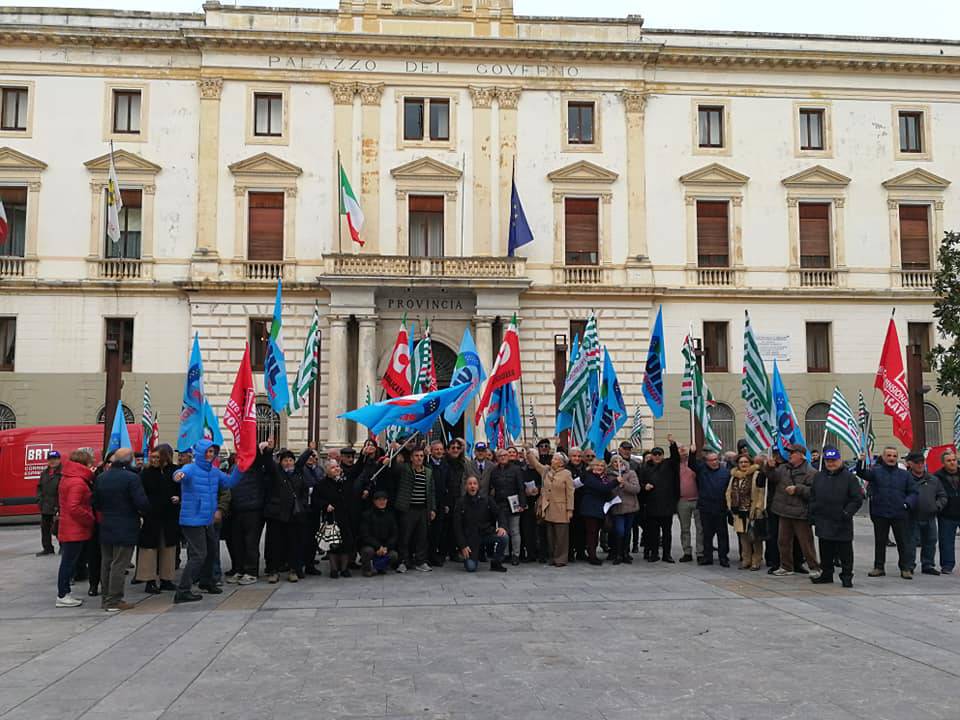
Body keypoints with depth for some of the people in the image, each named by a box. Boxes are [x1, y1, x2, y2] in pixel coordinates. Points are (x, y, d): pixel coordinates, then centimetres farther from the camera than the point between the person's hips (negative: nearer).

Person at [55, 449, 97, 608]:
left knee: (68, 561, 15)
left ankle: (64, 593, 22)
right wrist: (90, 519, -16)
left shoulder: (67, 478, 13)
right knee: (69, 562, -3)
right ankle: (62, 596, 4)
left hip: (68, 528, 10)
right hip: (76, 530, -10)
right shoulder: (78, 482, -19)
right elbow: (74, 507, -25)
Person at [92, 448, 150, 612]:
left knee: (106, 563, 14)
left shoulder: (101, 478, 6)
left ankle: (106, 598, 22)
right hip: (125, 529, -7)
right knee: (119, 565, -3)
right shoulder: (131, 478, -16)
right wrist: (144, 511, 1)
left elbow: (96, 503, 11)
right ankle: (114, 601, 0)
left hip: (106, 528, 7)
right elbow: (142, 503, -19)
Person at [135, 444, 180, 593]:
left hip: (170, 517, 3)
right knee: (150, 547, 1)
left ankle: (166, 579, 20)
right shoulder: (146, 473, -4)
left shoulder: (175, 472, 1)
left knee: (168, 547, 10)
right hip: (151, 517, -2)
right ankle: (150, 581, 8)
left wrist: (178, 498, -9)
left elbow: (182, 490, 11)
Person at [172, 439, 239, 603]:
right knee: (198, 555, -12)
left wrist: (238, 466, -3)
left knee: (212, 550, 23)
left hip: (208, 520, 8)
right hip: (193, 520, -8)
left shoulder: (215, 471, 8)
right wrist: (178, 475, -58)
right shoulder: (190, 469, -13)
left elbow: (230, 482, 9)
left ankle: (206, 581, 43)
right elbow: (180, 473, -34)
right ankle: (183, 591, -7)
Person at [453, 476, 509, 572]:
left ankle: (496, 563, -4)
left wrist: (502, 526, -20)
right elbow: (457, 527, -1)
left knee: (503, 537, -27)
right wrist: (463, 546, -10)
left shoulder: (487, 499, 6)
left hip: (487, 534, 2)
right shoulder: (460, 503, 1)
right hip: (470, 538, -2)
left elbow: (499, 513, 2)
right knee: (471, 568, -19)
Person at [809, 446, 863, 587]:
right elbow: (812, 497, 16)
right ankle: (827, 574, 23)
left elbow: (858, 499, -6)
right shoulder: (818, 477, 10)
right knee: (825, 552, 12)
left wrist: (847, 513, -14)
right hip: (823, 524, 4)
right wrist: (813, 514, 8)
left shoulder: (849, 477, -4)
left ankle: (846, 576, 12)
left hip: (842, 524, -4)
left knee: (845, 552, 2)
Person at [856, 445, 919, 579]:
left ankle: (905, 568, 16)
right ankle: (879, 567, 19)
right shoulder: (876, 471, 1)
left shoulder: (904, 474, 5)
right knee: (880, 542, 9)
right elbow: (863, 473, -17)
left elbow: (913, 492, 9)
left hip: (899, 514, 1)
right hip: (880, 514, 0)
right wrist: (861, 462, -37)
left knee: (903, 542, 6)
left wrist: (907, 503, -9)